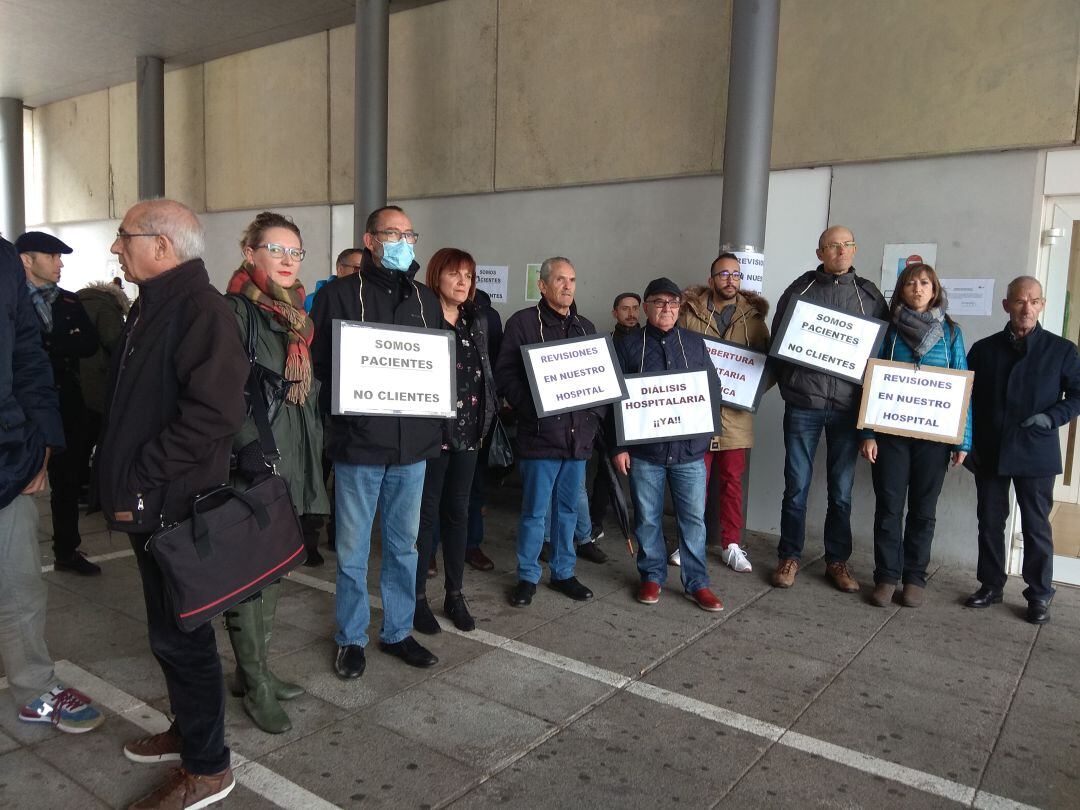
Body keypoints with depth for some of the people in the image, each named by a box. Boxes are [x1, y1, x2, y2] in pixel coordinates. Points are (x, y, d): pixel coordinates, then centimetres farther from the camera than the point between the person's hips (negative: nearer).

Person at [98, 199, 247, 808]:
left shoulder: (201, 309, -18)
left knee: (181, 635, 2)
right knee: (170, 628, 20)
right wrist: (119, 469, 11)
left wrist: (138, 478, -22)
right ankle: (189, 730, 39)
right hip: (148, 502, 9)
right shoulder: (153, 305, 14)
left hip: (176, 503, -9)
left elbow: (214, 412, -28)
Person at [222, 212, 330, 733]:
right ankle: (255, 683, 17)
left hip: (292, 467, 8)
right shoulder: (234, 312, -10)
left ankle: (254, 669, 31)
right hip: (253, 470, -8)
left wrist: (312, 450, 16)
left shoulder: (297, 315, 14)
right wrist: (250, 448, -24)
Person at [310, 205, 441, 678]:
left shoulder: (426, 300, 13)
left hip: (414, 443, 4)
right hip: (358, 442, -4)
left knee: (403, 545, 14)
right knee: (353, 549, 7)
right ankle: (351, 639, 24)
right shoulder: (339, 294, -1)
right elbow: (319, 361, -3)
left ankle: (398, 632, 30)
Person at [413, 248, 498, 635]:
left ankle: (455, 595, 24)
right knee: (426, 513, 3)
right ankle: (418, 597, 16)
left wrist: (489, 409, 6)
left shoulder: (477, 321, 12)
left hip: (467, 430, 6)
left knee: (458, 512, 12)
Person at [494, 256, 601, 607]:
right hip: (540, 434, -5)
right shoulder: (523, 322, -3)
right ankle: (527, 577, 17)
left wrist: (596, 412, 2)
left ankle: (563, 572, 27)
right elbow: (505, 373, -8)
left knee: (569, 508, 14)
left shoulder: (586, 327, 14)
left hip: (579, 434, 5)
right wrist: (531, 407, -17)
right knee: (535, 511, 2)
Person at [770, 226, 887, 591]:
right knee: (796, 487, 4)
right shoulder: (800, 289, 5)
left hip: (847, 406, 1)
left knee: (842, 490, 8)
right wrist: (788, 386, -1)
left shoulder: (869, 295, 9)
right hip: (803, 404, -1)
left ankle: (837, 560, 21)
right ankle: (789, 557, 16)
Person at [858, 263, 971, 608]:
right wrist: (867, 433, -7)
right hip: (891, 432, -1)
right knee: (889, 506, 3)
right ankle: (886, 576, 13)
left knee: (923, 508, 8)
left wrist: (964, 440, -1)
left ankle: (914, 578, 19)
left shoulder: (951, 332, 5)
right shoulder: (888, 329, 3)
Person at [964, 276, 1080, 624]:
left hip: (1036, 454, -2)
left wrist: (1051, 417, -13)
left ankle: (1039, 595, 18)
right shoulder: (984, 349, 6)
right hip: (989, 453, 2)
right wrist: (967, 443, 2)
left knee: (1037, 526, 5)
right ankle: (990, 585, 23)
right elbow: (966, 398, 9)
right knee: (990, 523, 10)